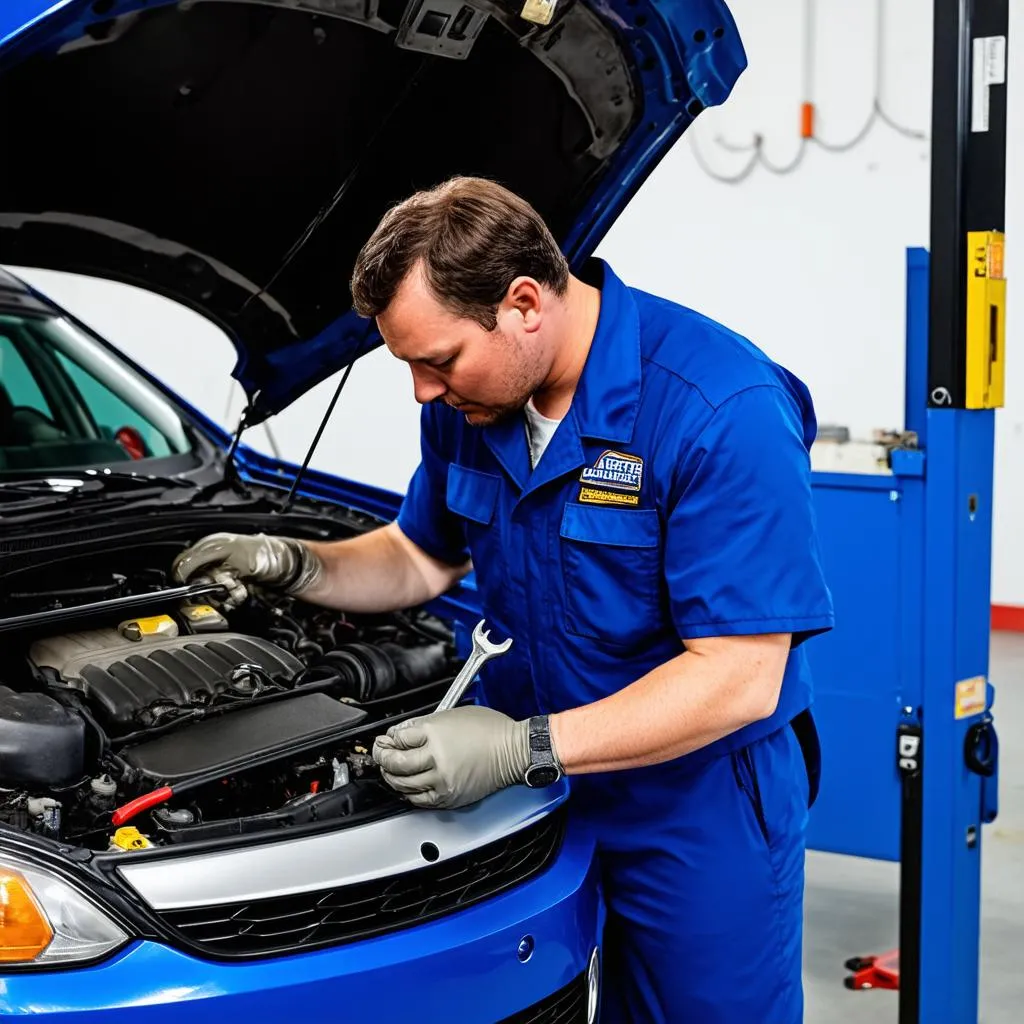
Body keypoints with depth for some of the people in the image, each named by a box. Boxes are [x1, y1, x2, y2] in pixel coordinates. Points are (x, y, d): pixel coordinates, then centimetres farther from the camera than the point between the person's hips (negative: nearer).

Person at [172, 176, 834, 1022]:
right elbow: (423, 558, 16)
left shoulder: (724, 412, -26)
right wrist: (298, 567, -4)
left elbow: (740, 678, -27)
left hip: (700, 802, -5)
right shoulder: (471, 398, -2)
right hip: (542, 792, 6)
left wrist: (524, 748, -32)